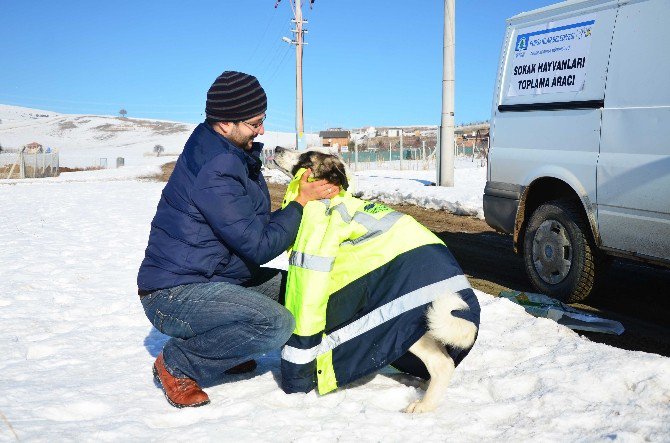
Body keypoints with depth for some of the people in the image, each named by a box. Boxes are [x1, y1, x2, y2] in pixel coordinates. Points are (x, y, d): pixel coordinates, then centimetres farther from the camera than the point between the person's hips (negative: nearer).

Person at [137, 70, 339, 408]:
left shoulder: (234, 154, 7)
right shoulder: (214, 172, -24)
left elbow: (250, 227, 14)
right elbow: (259, 246, -22)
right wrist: (301, 202, -12)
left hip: (216, 279, 10)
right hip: (173, 295, -10)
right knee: (276, 323, -28)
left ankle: (220, 345, 14)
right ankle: (177, 364, -8)